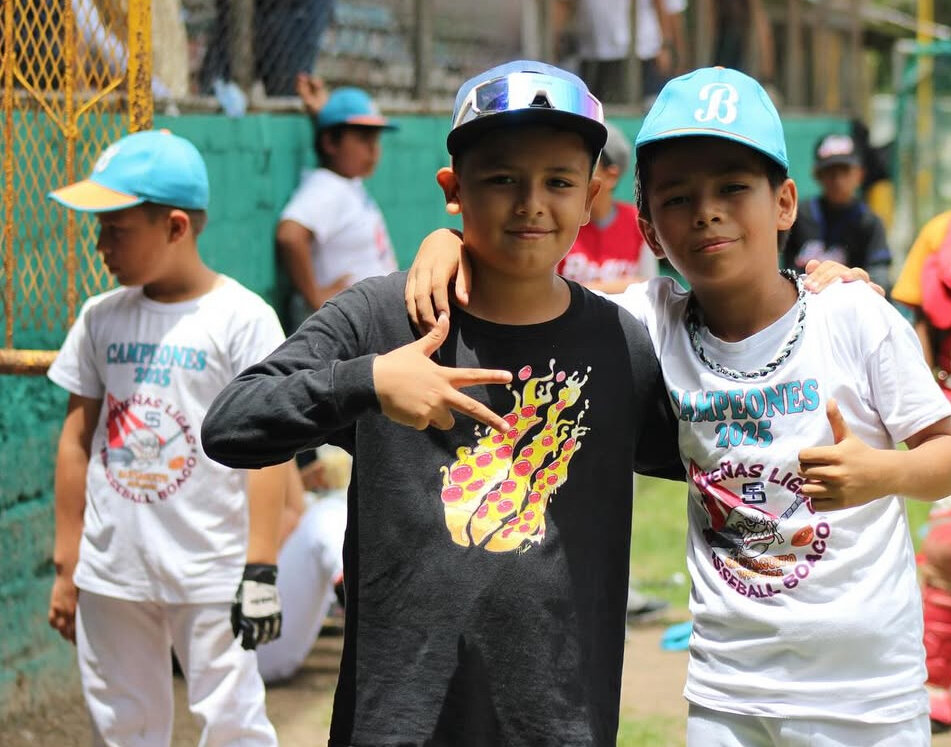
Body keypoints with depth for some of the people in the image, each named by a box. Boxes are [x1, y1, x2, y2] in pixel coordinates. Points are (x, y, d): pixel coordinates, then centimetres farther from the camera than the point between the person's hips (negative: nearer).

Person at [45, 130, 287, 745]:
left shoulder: (242, 318, -9)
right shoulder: (101, 317, 6)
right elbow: (78, 439, 10)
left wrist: (260, 569, -14)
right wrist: (67, 566, 10)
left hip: (210, 575, -5)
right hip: (110, 573, 5)